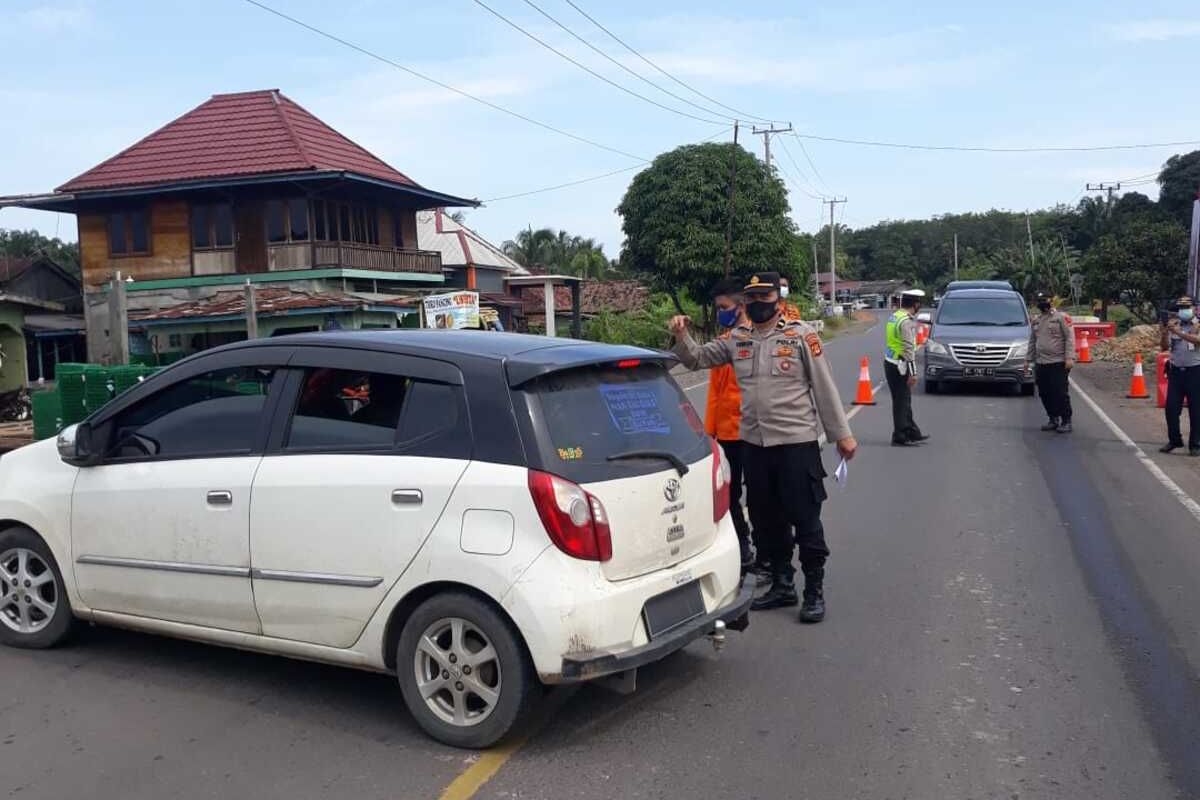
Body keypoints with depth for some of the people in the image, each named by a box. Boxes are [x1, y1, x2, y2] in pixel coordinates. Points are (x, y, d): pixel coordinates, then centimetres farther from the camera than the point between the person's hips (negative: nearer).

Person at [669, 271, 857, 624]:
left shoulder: (801, 335, -5)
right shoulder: (737, 339, 8)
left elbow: (825, 387, -4)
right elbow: (697, 358, 13)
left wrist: (841, 434, -3)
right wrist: (681, 335, -8)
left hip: (797, 441, -5)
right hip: (753, 443, 6)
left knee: (805, 518, 0)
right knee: (766, 519, 15)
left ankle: (815, 591, 13)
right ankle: (782, 585, 30)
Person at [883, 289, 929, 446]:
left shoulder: (895, 316, 10)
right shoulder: (907, 321, -18)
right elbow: (908, 349, -21)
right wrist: (913, 373, -20)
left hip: (890, 363, 9)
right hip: (899, 366, -9)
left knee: (904, 401, 16)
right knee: (901, 402, -1)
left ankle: (913, 433, 25)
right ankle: (900, 437, 5)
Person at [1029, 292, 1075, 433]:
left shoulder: (1061, 318, -3)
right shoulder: (1036, 322, 16)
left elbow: (1070, 338, -9)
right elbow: (1032, 342, 22)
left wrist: (1069, 357, -17)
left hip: (1058, 363, -6)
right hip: (1041, 364, 6)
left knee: (1061, 394, -7)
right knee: (1045, 394, 8)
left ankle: (1066, 422, 0)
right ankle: (1053, 419, 21)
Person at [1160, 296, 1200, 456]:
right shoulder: (1173, 325, 7)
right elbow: (1165, 347, 1)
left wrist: (1177, 331, -32)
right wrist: (1165, 332, -17)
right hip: (1176, 371, 3)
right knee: (1171, 408, 3)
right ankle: (1174, 440, 17)